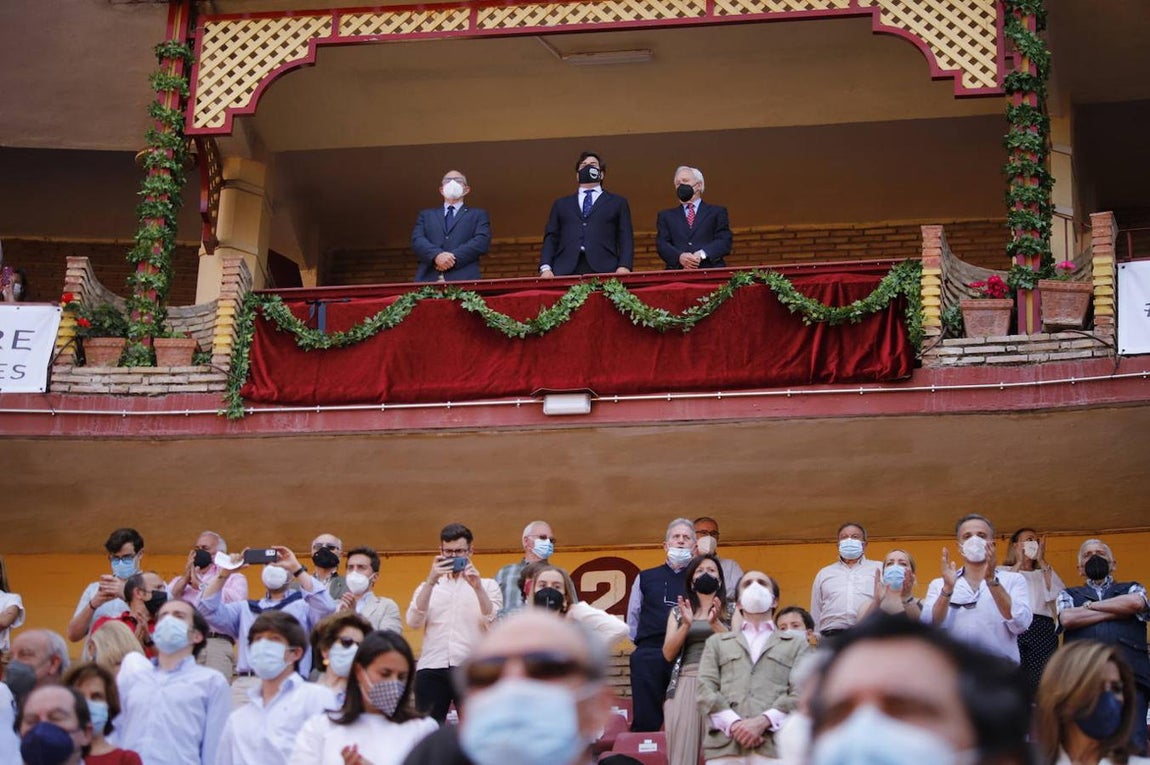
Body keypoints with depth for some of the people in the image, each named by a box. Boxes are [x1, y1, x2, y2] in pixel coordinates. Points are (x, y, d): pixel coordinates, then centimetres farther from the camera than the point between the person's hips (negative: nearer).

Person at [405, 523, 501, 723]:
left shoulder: (487, 585, 15)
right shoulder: (428, 587, 20)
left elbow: (494, 623, -2)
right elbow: (414, 622, 2)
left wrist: (477, 587, -14)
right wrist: (431, 582, -8)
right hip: (432, 670, 2)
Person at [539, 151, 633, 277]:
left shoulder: (617, 203, 21)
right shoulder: (561, 204, 26)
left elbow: (626, 238, 11)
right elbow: (551, 238, 17)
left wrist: (624, 266, -8)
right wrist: (545, 268, 0)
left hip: (603, 269, -1)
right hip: (565, 271, 1)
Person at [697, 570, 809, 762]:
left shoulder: (796, 644, 23)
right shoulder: (716, 642, 27)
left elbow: (802, 692, 7)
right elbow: (706, 690, 12)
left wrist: (763, 721, -10)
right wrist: (734, 724, -8)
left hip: (775, 745, -1)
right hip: (724, 745, 1)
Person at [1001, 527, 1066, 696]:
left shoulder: (1045, 573, 26)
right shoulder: (1002, 571, 18)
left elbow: (1059, 592, 4)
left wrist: (1041, 561, 8)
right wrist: (1019, 562, 4)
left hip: (1043, 630, 2)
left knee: (1041, 683, -9)